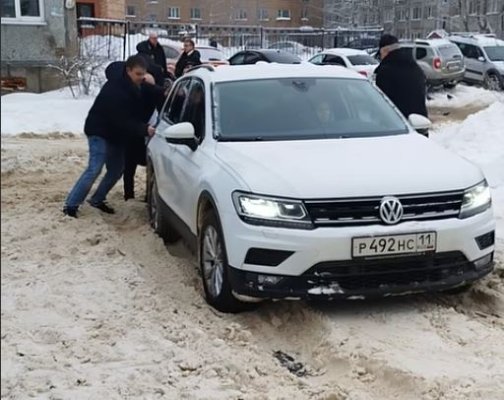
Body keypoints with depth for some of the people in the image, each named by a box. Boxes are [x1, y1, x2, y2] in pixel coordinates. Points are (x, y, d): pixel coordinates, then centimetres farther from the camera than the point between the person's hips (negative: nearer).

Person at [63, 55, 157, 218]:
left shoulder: (134, 88, -1)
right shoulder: (115, 89, -28)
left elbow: (137, 114, 7)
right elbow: (121, 120, -31)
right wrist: (144, 129, -36)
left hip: (116, 134, 9)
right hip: (99, 131, -9)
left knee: (116, 169, 9)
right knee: (94, 169, -16)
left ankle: (97, 199, 23)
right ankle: (71, 205, -12)